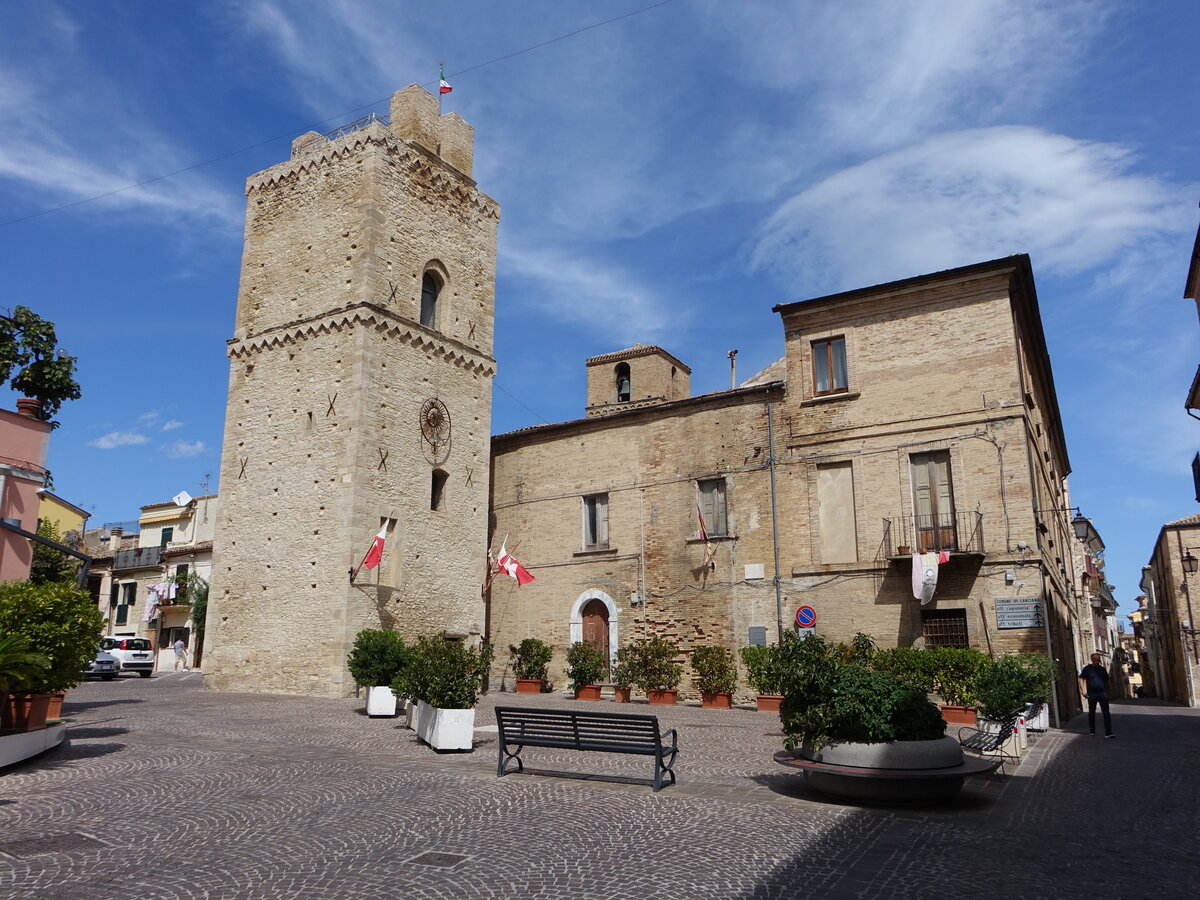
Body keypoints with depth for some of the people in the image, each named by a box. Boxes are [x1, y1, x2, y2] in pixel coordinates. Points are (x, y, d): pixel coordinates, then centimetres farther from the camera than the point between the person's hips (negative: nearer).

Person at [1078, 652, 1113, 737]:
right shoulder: (1087, 669, 2)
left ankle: (1108, 733, -10)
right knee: (1091, 712, 8)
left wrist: (1106, 691, 17)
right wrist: (1083, 690, -11)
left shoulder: (1103, 669, 11)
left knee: (1106, 712, -8)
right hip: (1091, 694, -2)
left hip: (1102, 693, 2)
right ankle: (1092, 731, 22)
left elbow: (1106, 681, 21)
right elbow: (1081, 679, 0)